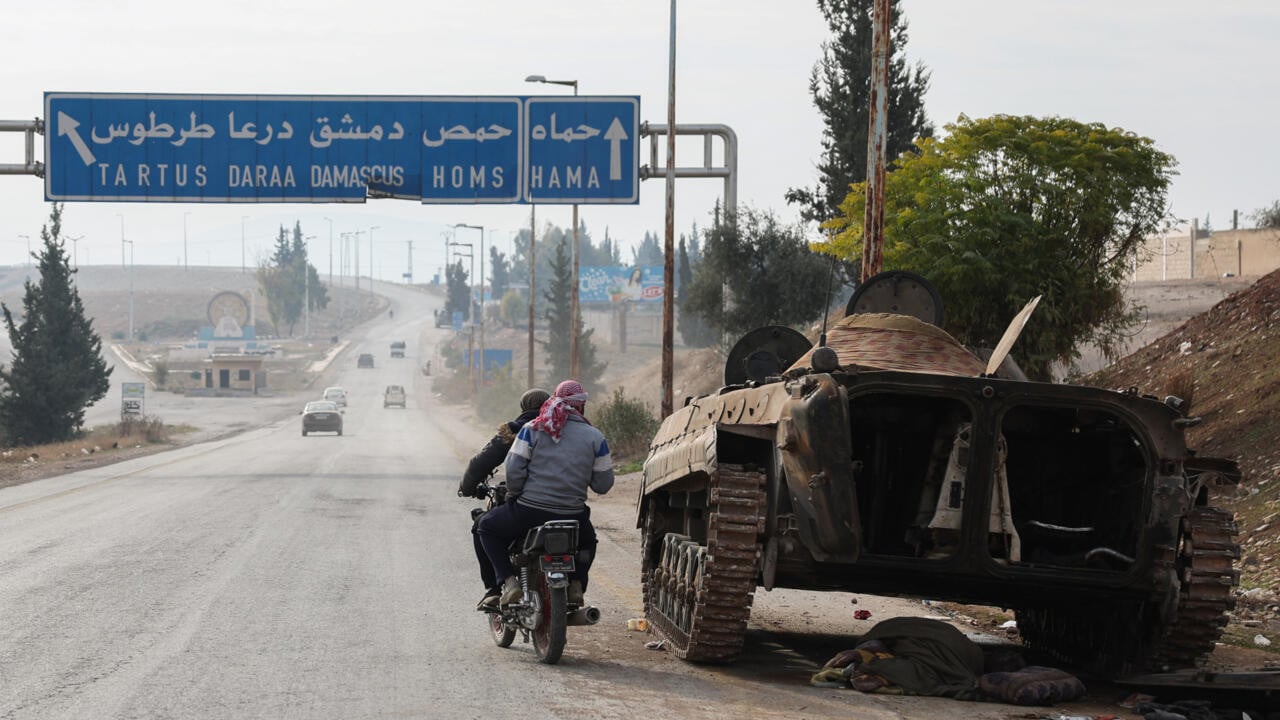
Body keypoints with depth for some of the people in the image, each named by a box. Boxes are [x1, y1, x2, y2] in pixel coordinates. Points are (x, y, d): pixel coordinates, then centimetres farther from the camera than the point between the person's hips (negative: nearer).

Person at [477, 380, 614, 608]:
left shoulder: (532, 429, -1)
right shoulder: (595, 437, 3)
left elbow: (514, 469, -7)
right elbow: (603, 484, 4)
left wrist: (513, 495, 11)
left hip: (529, 512, -2)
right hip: (572, 518, 2)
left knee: (487, 526, 23)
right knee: (588, 541, 36)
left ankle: (508, 581, 5)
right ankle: (576, 584, 11)